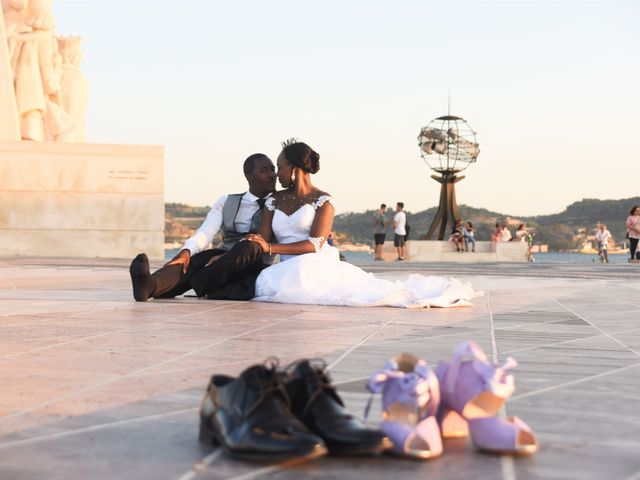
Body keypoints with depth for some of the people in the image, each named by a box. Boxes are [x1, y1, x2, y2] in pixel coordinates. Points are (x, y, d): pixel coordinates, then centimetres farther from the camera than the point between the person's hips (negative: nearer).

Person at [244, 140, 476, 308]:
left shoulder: (323, 200, 0)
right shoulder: (274, 201, 16)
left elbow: (315, 245, -12)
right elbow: (262, 242, 9)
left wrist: (271, 248, -19)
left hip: (319, 265, -4)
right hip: (289, 268, 4)